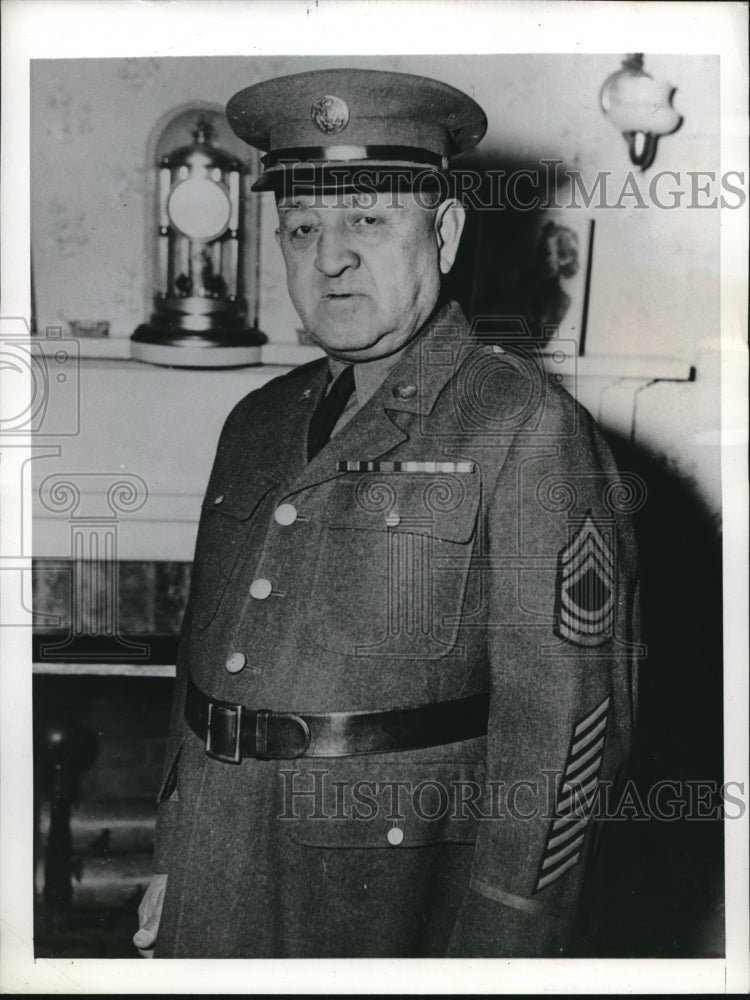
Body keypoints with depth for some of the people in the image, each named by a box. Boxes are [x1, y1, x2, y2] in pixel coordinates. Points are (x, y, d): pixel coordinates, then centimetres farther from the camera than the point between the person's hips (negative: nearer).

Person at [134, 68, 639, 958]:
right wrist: (171, 860, 13)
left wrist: (498, 947, -16)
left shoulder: (525, 425, -10)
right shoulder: (256, 423, 9)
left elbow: (559, 705, -14)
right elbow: (204, 654, 14)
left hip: (395, 884, -5)